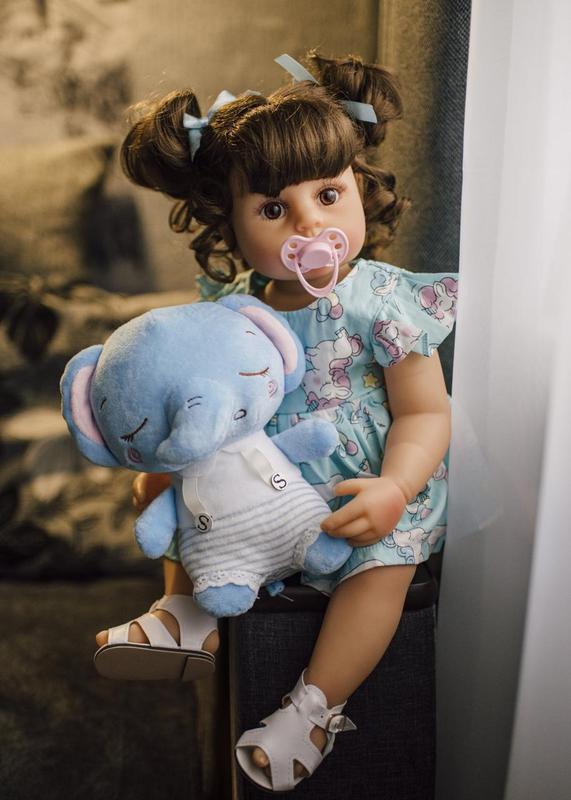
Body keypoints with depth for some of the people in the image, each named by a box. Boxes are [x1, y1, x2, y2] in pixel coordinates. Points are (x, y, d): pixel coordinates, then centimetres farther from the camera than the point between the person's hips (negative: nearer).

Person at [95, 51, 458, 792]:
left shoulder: (382, 305, -19)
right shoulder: (231, 309, -8)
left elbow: (426, 413, -15)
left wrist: (393, 489, -31)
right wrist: (164, 458, -6)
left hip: (361, 488, -4)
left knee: (383, 562, -25)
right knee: (174, 490, 3)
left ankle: (316, 706, -7)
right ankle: (187, 608, 20)